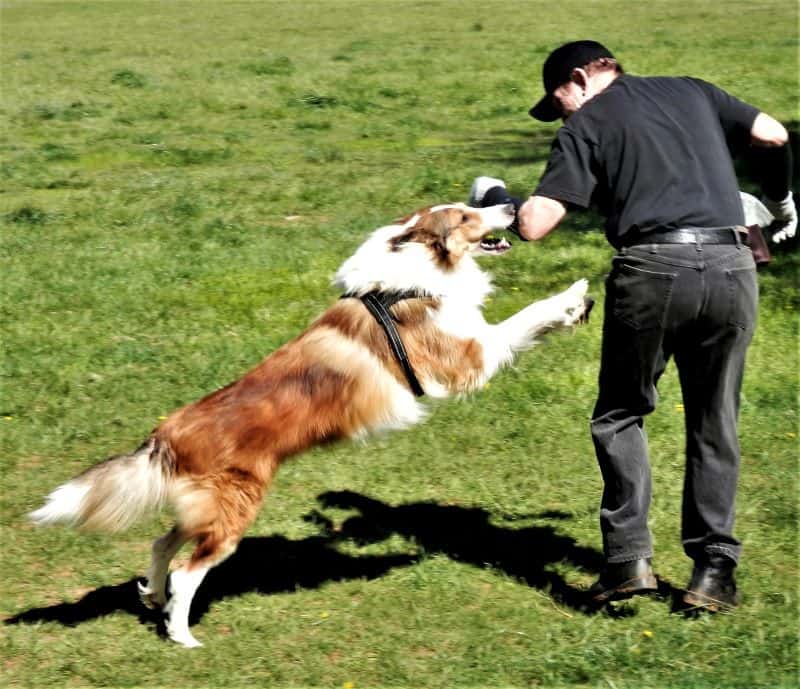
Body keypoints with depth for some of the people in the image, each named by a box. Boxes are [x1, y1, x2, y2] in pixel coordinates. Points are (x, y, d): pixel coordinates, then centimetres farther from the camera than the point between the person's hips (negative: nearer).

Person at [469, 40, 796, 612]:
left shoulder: (586, 126, 8)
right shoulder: (693, 92, 21)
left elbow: (535, 225, -1)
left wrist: (493, 197, 20)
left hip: (652, 269, -3)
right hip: (731, 267, 4)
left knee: (621, 414, 14)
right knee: (715, 424, 15)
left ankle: (629, 557, 3)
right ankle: (714, 567, 11)